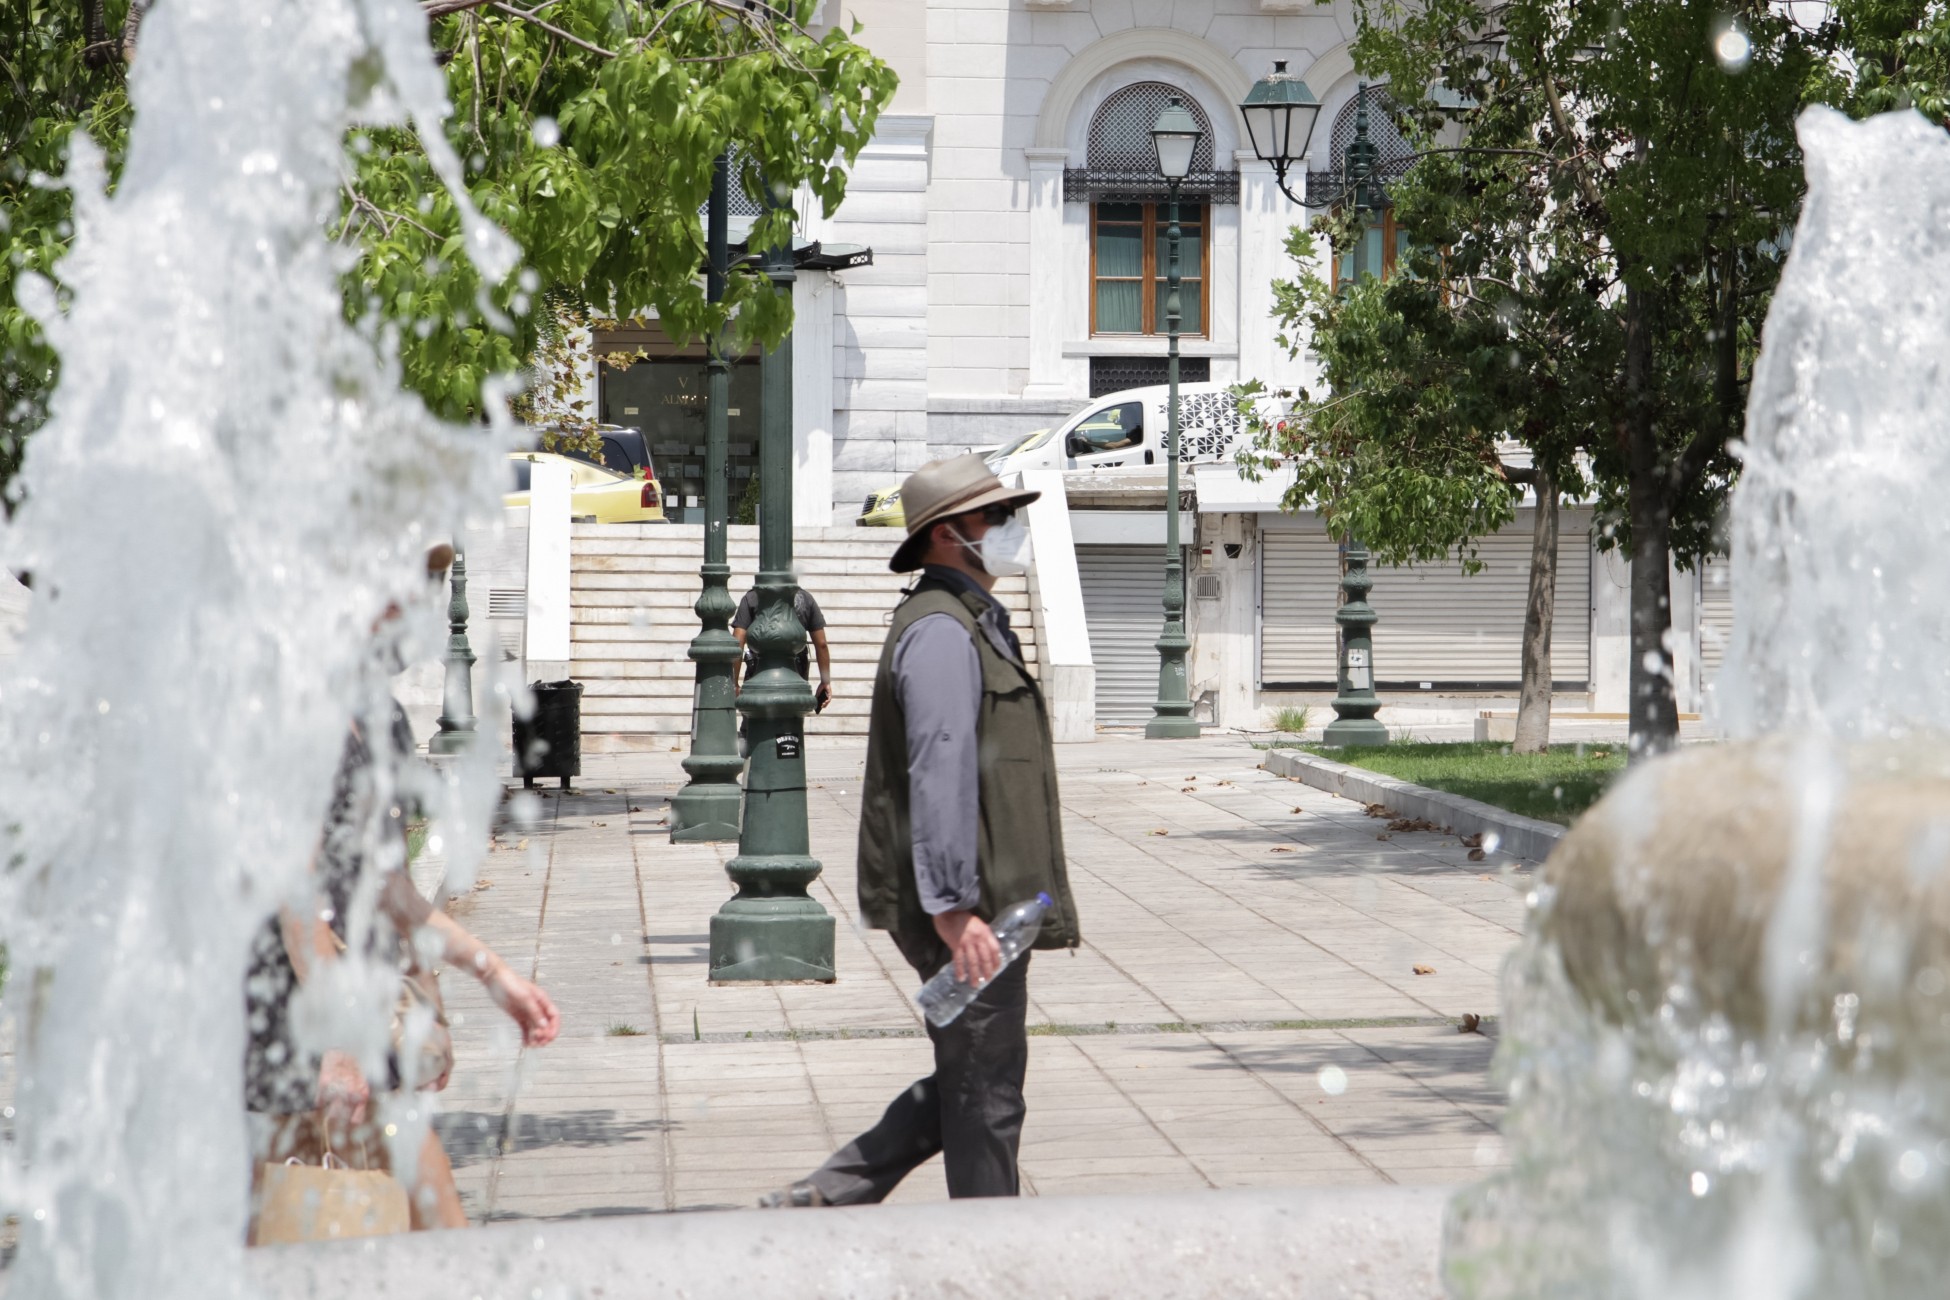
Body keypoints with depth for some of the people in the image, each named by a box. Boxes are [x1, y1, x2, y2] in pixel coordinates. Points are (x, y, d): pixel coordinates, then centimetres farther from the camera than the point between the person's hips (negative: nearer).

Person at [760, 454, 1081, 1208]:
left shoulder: (972, 623, 20)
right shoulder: (940, 630, -15)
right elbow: (939, 773, -23)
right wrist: (954, 907, -27)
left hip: (984, 906, 11)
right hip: (968, 914, -11)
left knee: (967, 1086, 15)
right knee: (983, 1091, -1)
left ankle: (817, 1202, 17)